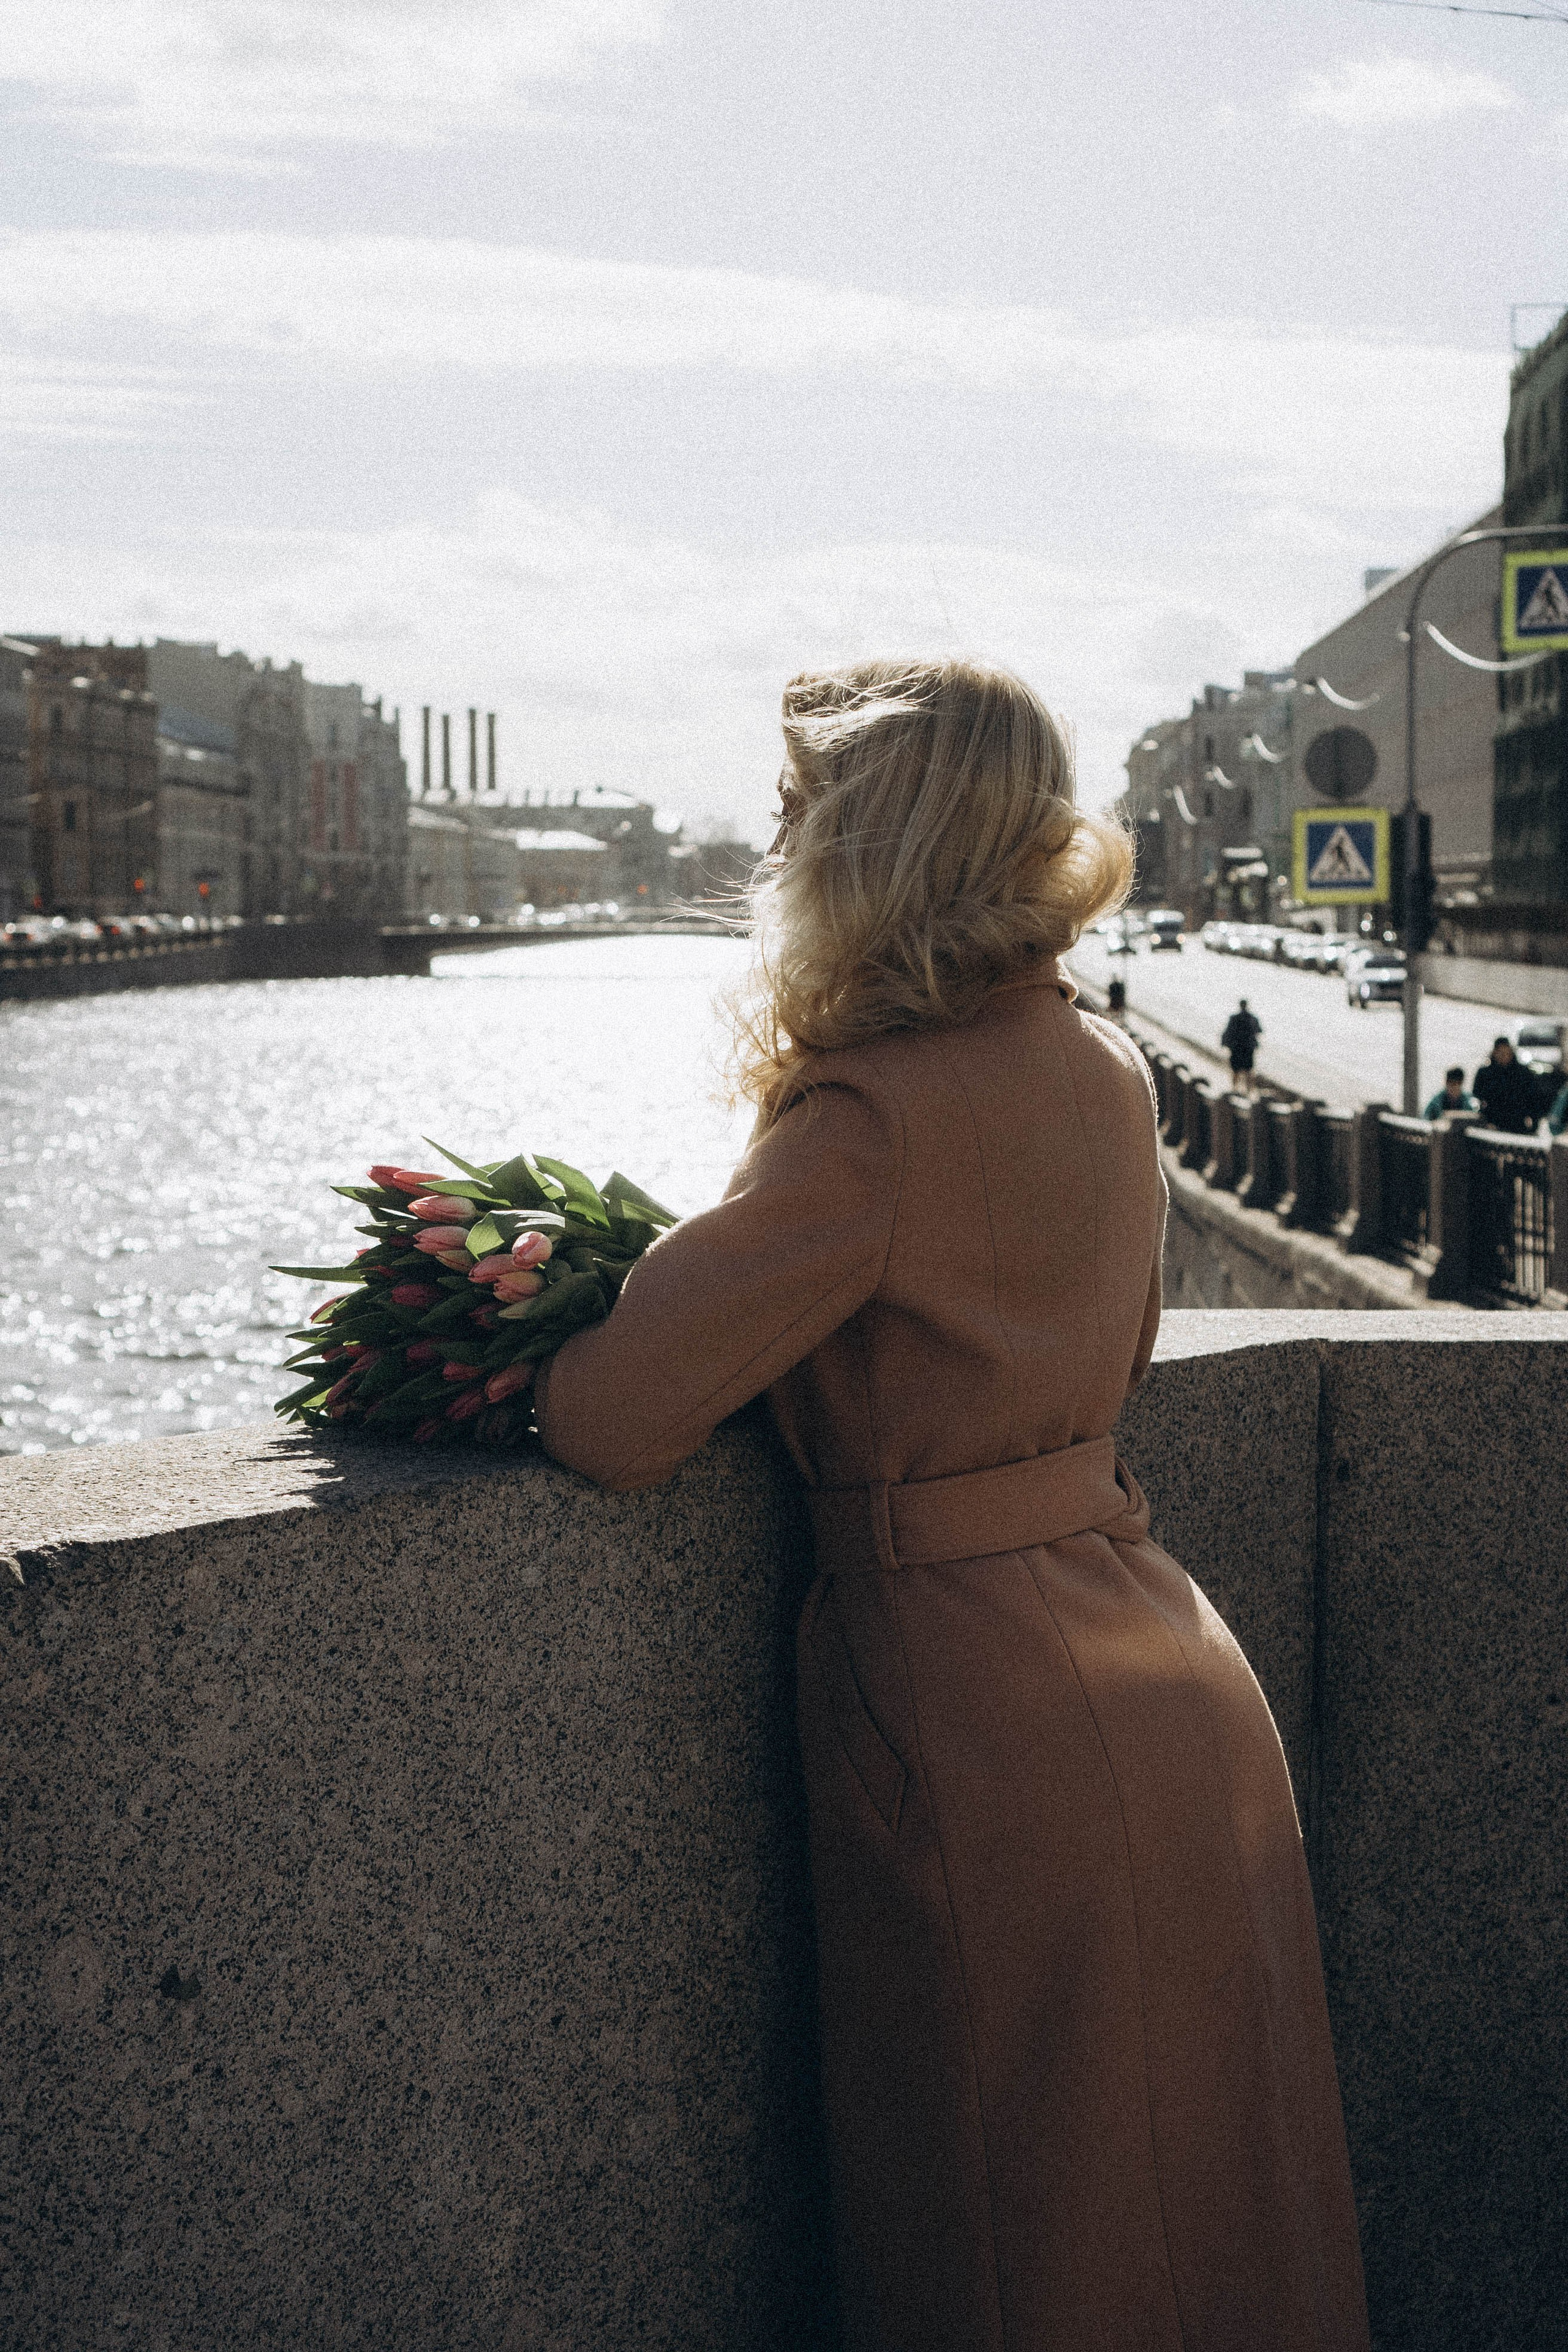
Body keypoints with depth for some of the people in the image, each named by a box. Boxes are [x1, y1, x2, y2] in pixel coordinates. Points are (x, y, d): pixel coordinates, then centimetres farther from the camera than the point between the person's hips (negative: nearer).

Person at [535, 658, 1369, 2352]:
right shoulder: (1104, 1070, 6)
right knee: (1203, 2208, 21)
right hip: (1176, 1687, 8)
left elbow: (611, 1421, -21)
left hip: (989, 1718, -7)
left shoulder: (870, 1123, -19)